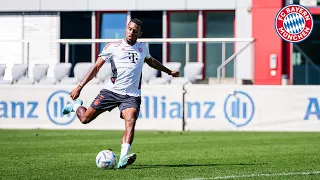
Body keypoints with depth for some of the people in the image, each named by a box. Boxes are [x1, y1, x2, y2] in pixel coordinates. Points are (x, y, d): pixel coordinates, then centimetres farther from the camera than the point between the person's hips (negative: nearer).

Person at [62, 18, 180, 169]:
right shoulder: (113, 47, 1)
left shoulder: (143, 48, 14)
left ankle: (123, 159, -38)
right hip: (111, 90, -1)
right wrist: (79, 87, -5)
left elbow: (151, 61, 37)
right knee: (85, 119, -1)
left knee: (130, 122, -26)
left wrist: (169, 71, 44)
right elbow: (96, 67, 1)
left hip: (131, 95, 1)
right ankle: (76, 105, 36)